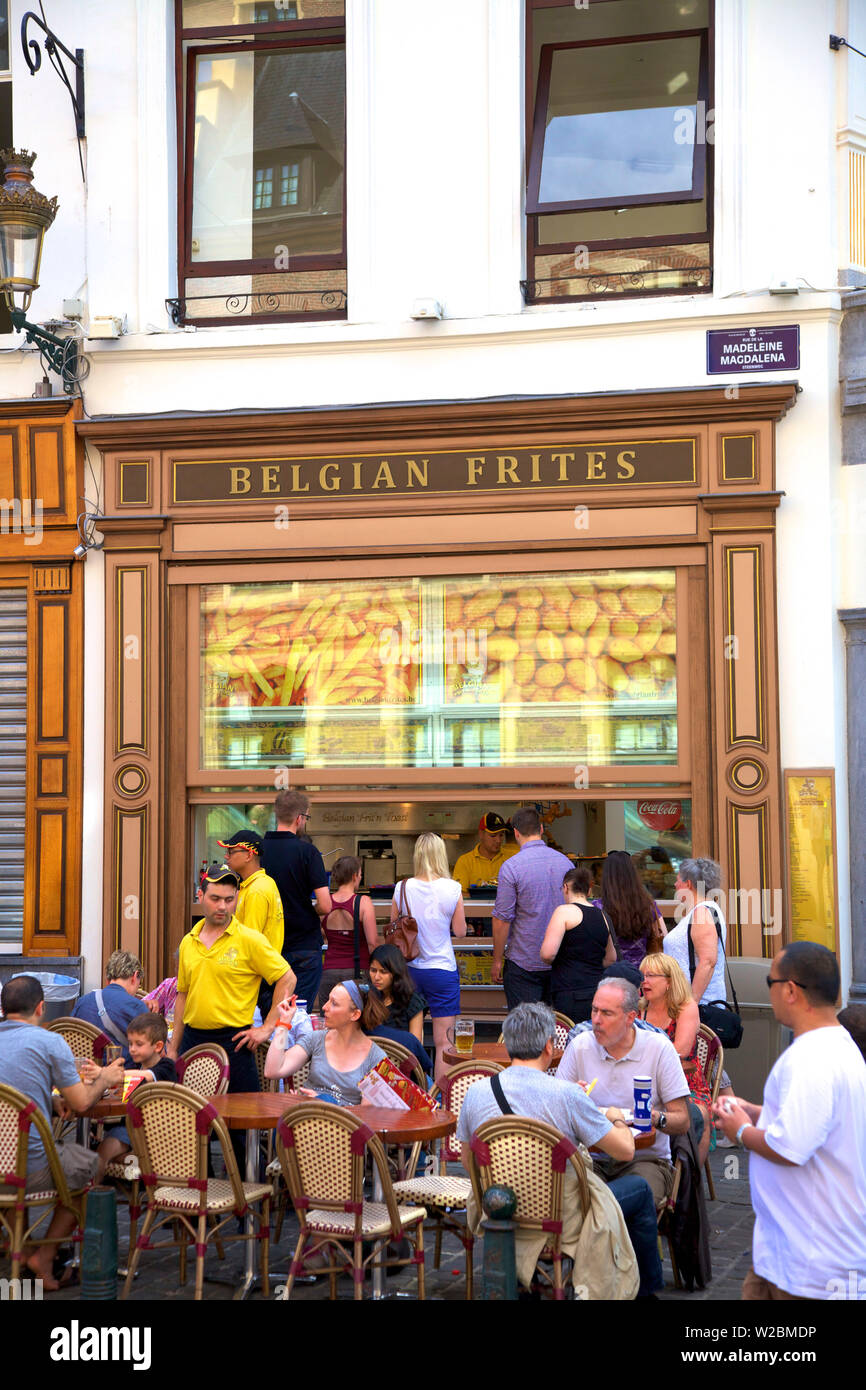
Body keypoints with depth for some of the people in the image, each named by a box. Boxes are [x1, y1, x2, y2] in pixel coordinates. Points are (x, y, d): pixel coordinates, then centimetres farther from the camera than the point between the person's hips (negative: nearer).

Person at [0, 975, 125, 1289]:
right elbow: (81, 1103, -5)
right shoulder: (50, 1042, -9)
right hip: (31, 1169, -6)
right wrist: (104, 1079, 16)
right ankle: (43, 1257, 16)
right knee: (90, 1166, 19)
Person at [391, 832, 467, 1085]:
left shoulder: (402, 889, -4)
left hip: (409, 968, 3)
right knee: (443, 1042, 3)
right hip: (442, 968, -2)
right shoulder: (452, 889, -10)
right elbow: (460, 931, -1)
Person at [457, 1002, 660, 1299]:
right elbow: (625, 1151, -12)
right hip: (561, 1219, -5)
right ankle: (646, 1287, 35)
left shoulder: (476, 1092, -8)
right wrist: (617, 1118, 12)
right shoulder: (567, 1094, -20)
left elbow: (468, 1162, 7)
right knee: (640, 1190, 20)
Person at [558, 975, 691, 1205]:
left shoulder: (660, 1048, -2)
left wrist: (656, 1118, -23)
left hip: (646, 1157, -1)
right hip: (591, 1156, 1)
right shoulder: (580, 1046, 4)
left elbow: (682, 1121, -2)